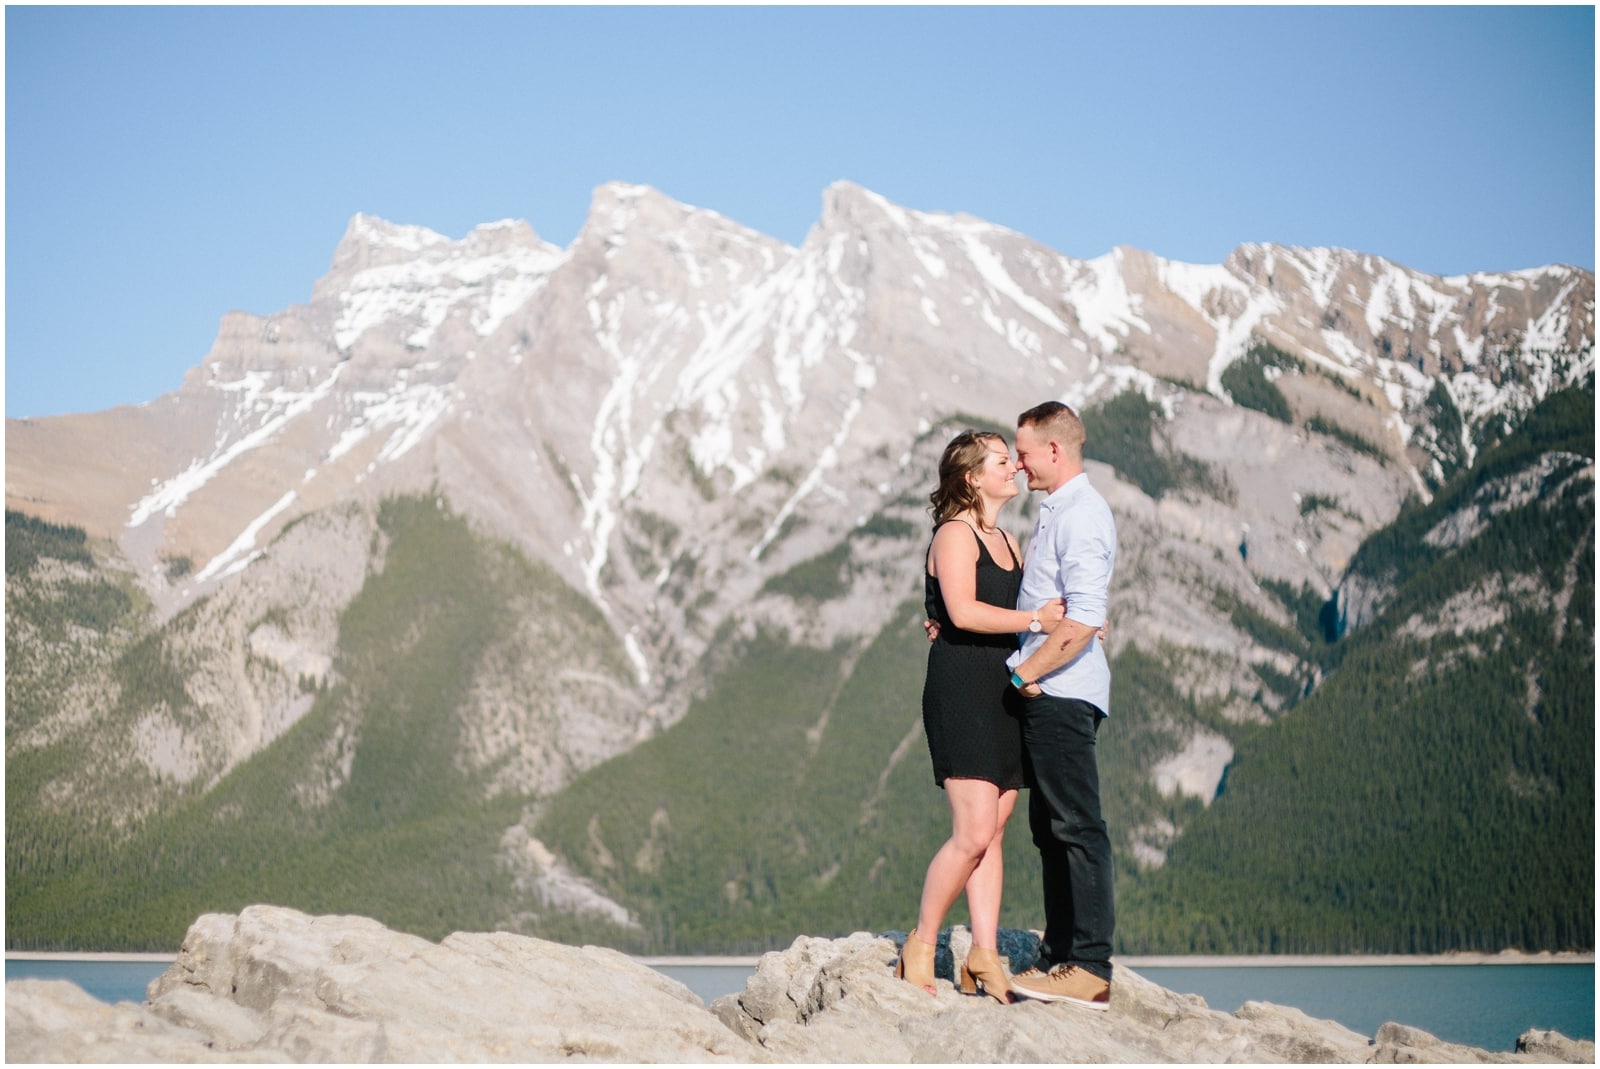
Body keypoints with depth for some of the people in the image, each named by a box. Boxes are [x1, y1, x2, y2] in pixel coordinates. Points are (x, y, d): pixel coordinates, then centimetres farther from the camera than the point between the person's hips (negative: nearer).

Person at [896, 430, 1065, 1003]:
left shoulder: (1007, 542, 21)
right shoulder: (954, 535, -7)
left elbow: (1036, 610, 23)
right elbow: (963, 611, -21)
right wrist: (1034, 618, -19)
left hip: (1004, 695, 8)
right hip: (961, 692, -8)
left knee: (993, 832, 5)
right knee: (974, 832, -13)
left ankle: (984, 958, 6)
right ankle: (920, 946, 0)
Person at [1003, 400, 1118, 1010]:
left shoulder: (1082, 516, -13)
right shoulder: (1057, 512, 19)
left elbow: (1083, 621, -22)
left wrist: (1025, 673, -15)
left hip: (1061, 693, -10)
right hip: (1047, 693, 10)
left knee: (1076, 827, -9)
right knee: (1049, 827, 12)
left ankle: (1089, 970, -8)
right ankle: (1060, 956, 18)